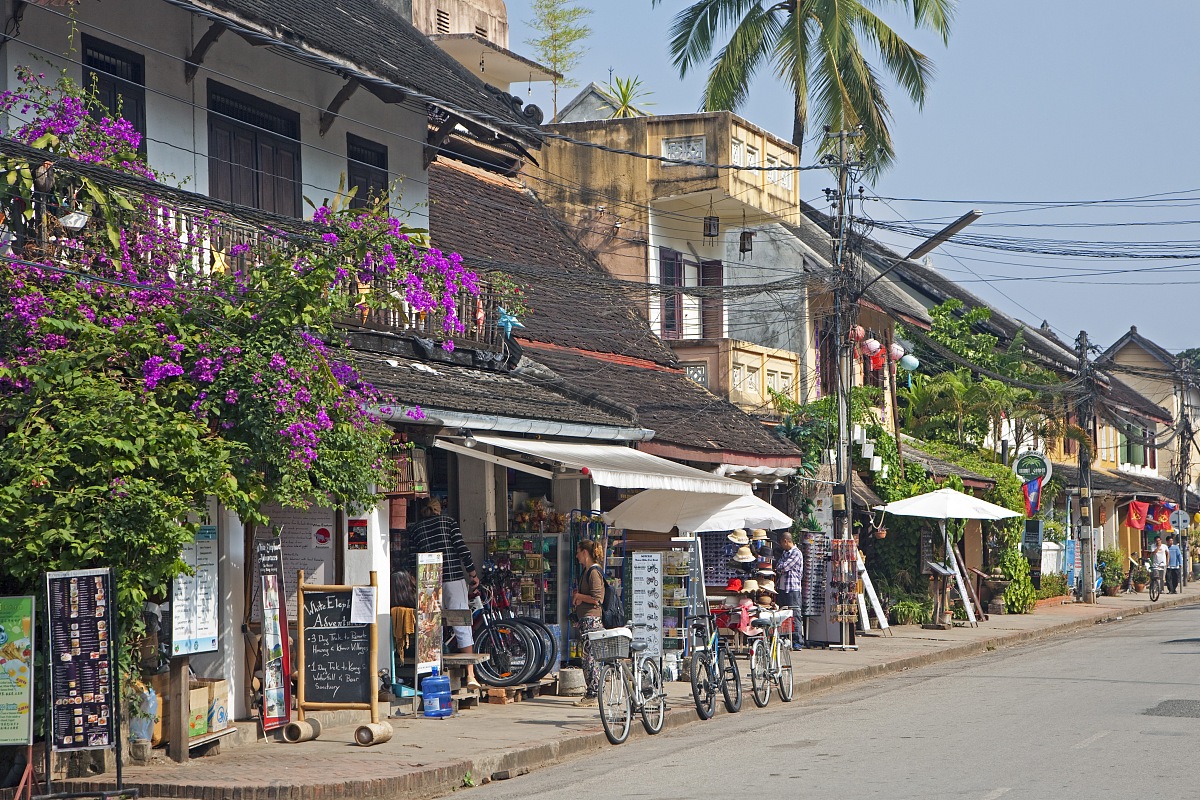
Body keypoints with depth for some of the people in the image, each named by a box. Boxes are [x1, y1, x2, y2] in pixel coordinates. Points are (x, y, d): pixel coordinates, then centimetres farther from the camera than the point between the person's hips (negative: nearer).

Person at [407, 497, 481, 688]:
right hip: (454, 578, -2)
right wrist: (473, 574, 4)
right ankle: (470, 675, -8)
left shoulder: (414, 530, 11)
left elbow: (413, 561, 7)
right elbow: (462, 549, -3)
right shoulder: (448, 521, 5)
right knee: (462, 627, -2)